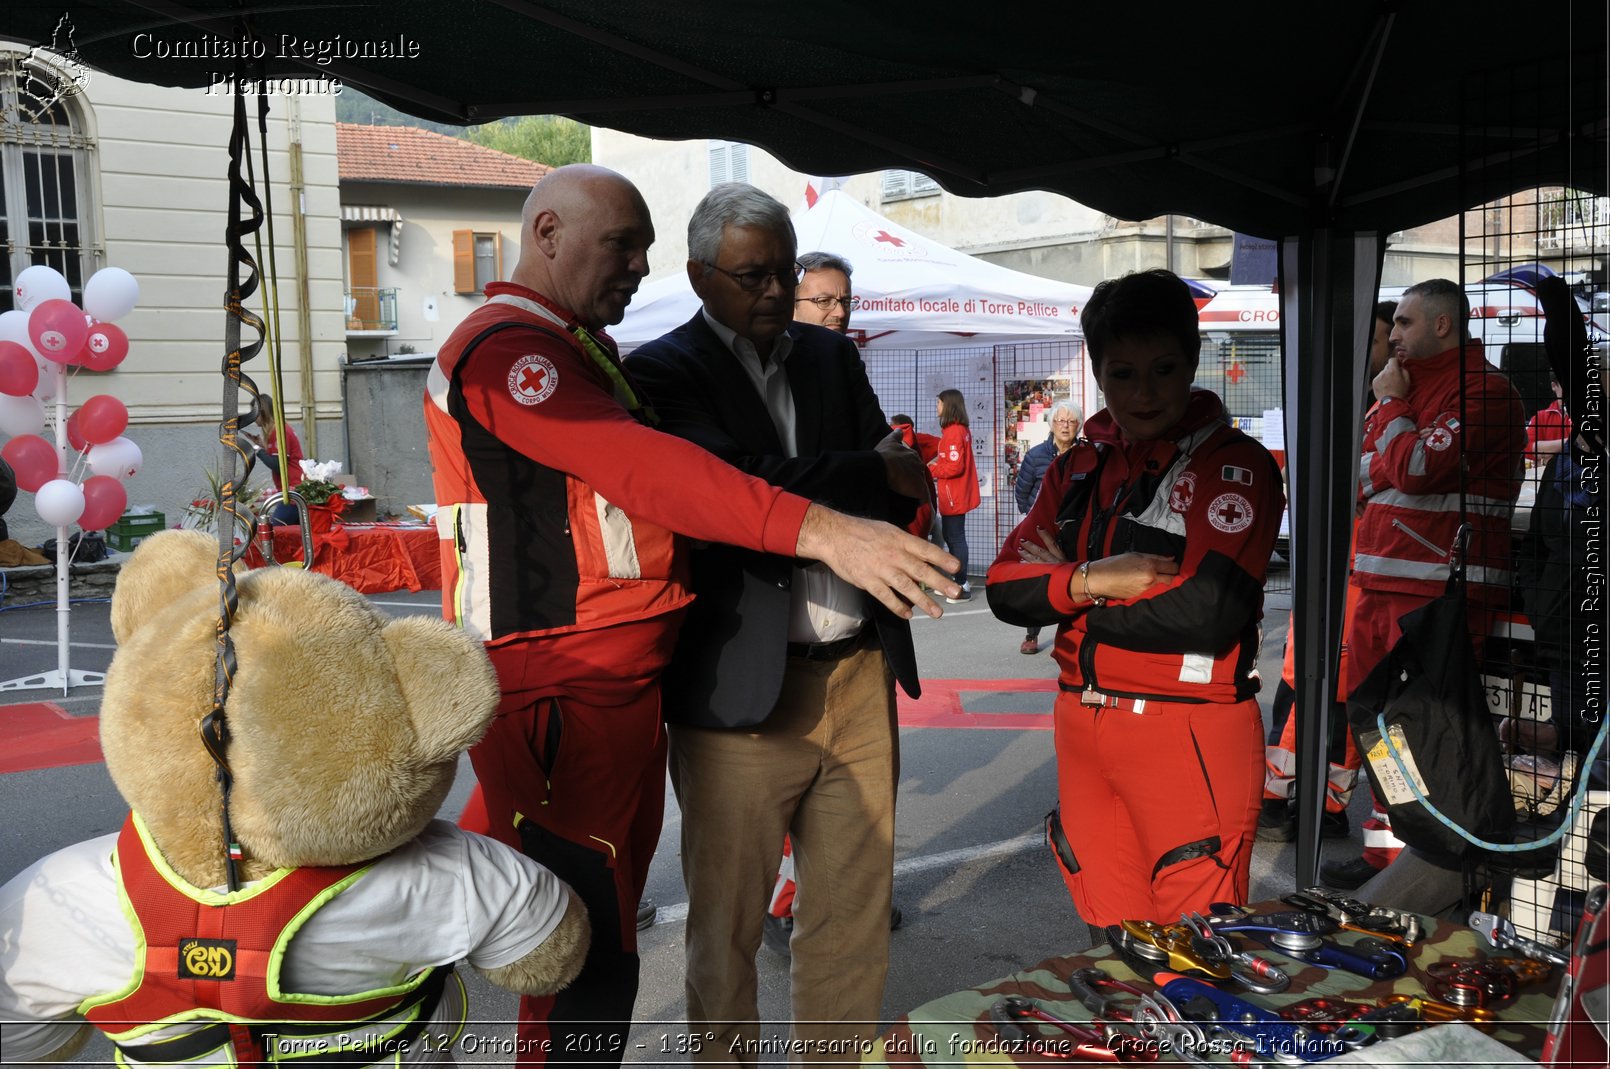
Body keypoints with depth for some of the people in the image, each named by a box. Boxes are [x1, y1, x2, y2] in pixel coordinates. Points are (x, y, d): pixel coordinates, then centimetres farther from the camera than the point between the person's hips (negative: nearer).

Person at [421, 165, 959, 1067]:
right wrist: (820, 531, -36)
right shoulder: (505, 349, -14)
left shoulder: (580, 349, 20)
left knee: (609, 927, 19)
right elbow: (638, 467, -28)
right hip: (559, 698, -10)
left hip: (625, 688, 10)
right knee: (587, 964, -4)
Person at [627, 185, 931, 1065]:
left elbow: (900, 488, 12)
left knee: (857, 913, 15)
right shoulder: (664, 372, -4)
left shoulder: (833, 357, 14)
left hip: (860, 678, 5)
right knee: (727, 924, 9)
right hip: (743, 689, -5)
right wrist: (875, 474, -11)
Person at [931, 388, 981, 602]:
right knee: (950, 535, 16)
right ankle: (961, 581, 23)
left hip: (954, 496, -10)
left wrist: (931, 470, -10)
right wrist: (936, 462, 4)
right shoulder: (961, 430, 13)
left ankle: (963, 586, 1)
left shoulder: (953, 432, -18)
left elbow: (955, 466, -22)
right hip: (956, 494, 10)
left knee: (955, 538, -4)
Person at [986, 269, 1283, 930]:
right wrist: (1093, 579, -14)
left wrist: (1066, 596, -9)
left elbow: (1207, 611, -20)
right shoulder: (1078, 467, 12)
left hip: (1190, 733, -6)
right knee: (1110, 942, 17)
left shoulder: (1235, 465, -7)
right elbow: (1006, 586, 5)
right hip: (1082, 722, 6)